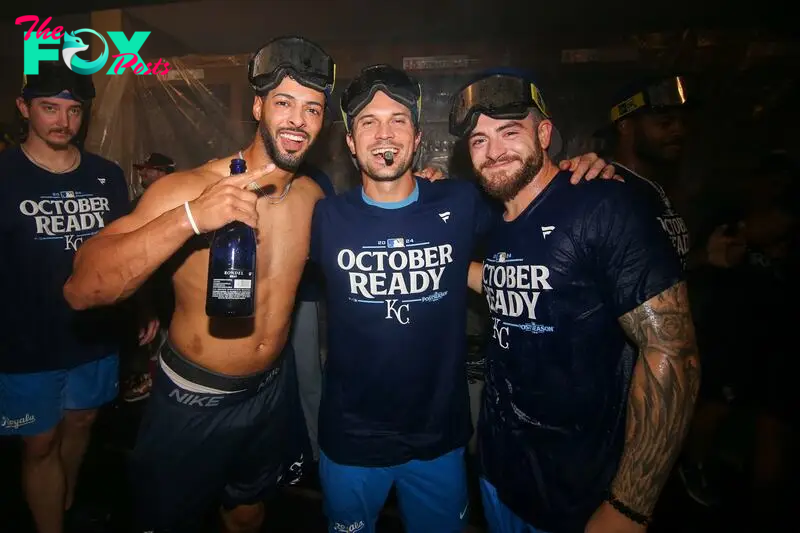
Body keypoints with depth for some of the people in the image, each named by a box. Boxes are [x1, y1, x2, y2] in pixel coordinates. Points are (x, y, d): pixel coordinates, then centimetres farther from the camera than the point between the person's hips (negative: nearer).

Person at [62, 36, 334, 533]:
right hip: (193, 399, -3)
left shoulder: (314, 195, -7)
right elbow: (81, 289, -30)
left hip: (273, 391, 4)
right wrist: (189, 217, -43)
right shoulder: (187, 189, -22)